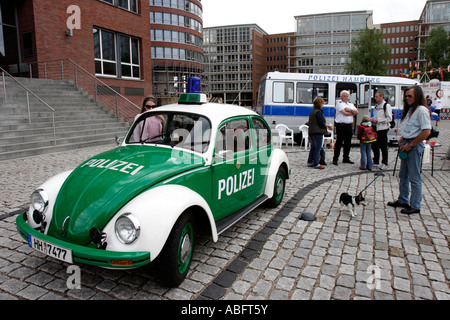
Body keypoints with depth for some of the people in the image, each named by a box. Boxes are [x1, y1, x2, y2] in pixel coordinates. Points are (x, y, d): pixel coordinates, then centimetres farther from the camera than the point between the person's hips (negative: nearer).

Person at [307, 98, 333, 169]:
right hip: (318, 132, -9)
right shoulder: (318, 112, -14)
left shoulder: (313, 111, 14)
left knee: (313, 148, 15)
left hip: (311, 132, 9)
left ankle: (310, 162, 19)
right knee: (318, 148, -5)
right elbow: (321, 123, -17)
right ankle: (316, 164, -4)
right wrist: (328, 125, -2)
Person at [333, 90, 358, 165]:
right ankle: (335, 159, -2)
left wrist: (350, 110, -12)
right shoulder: (339, 104, -2)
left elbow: (356, 112, 5)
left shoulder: (350, 104, 20)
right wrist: (352, 113, 0)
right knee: (339, 143, -6)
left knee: (348, 143, 9)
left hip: (349, 125, 7)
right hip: (341, 125, -7)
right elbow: (345, 113, -15)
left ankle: (346, 158, 19)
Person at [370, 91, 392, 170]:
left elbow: (389, 119, -15)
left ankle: (384, 163, 10)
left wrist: (378, 120, -18)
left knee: (383, 147, 0)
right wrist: (372, 119, 5)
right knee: (374, 146, 13)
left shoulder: (386, 106, -9)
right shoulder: (376, 106, 15)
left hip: (382, 129, -8)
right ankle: (376, 161, 25)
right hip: (375, 128, 8)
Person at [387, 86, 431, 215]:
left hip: (414, 146, -10)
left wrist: (410, 144, -18)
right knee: (403, 175, 17)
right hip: (406, 145, 10)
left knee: (414, 178, -2)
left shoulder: (422, 110, -14)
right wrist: (402, 138, 10)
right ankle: (403, 201, 30)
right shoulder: (410, 109, 15)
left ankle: (415, 206, 8)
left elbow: (426, 131, -22)